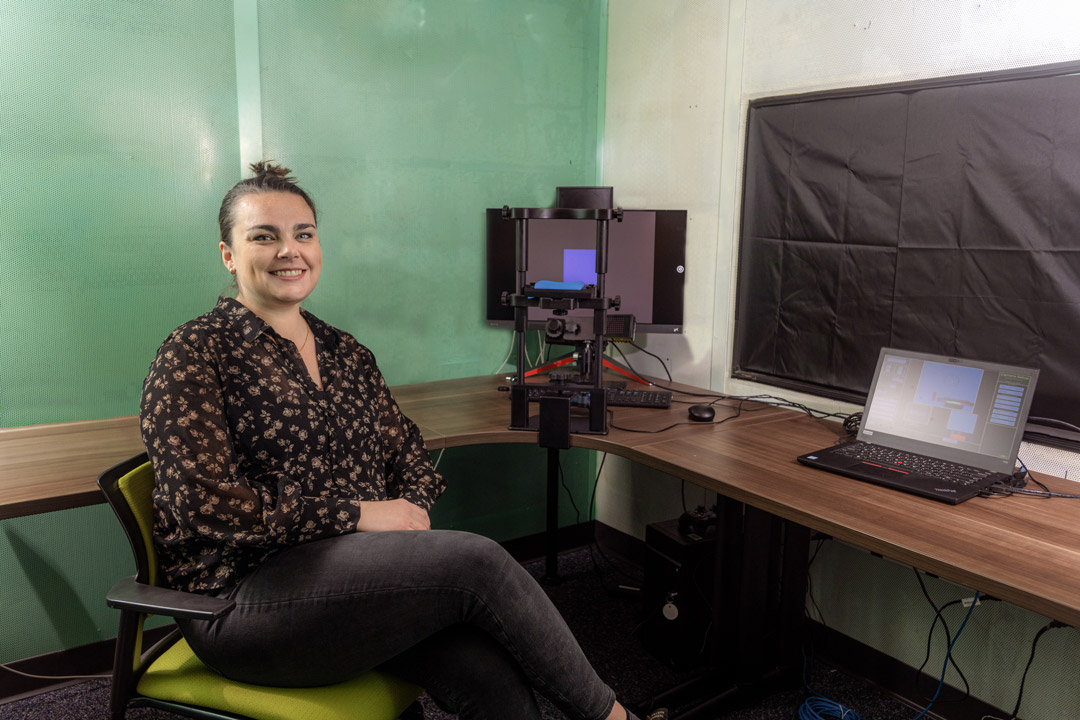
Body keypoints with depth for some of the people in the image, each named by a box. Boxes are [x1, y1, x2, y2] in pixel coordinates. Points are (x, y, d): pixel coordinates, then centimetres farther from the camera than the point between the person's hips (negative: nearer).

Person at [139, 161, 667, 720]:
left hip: (359, 569, 5)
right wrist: (355, 513, -16)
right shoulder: (193, 354, -3)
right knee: (476, 561, -24)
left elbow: (405, 449, 17)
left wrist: (412, 509, -6)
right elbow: (204, 502, -13)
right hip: (247, 598, -5)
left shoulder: (346, 353, 16)